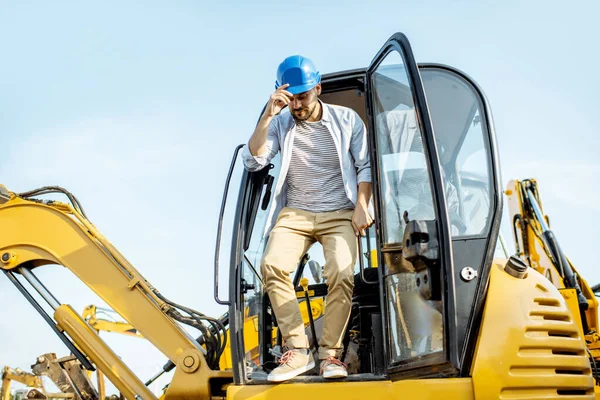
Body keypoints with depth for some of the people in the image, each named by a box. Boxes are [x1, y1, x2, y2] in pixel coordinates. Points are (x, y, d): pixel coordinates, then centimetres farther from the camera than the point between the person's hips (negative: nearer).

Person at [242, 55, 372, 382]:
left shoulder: (347, 119, 5)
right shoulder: (280, 123, 6)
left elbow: (365, 166, 7)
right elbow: (252, 161, -5)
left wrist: (362, 206, -7)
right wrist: (268, 115, -12)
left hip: (339, 215, -1)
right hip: (295, 214, 1)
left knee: (341, 273, -29)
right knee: (272, 264, -27)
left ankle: (330, 353, -14)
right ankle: (297, 350, -21)